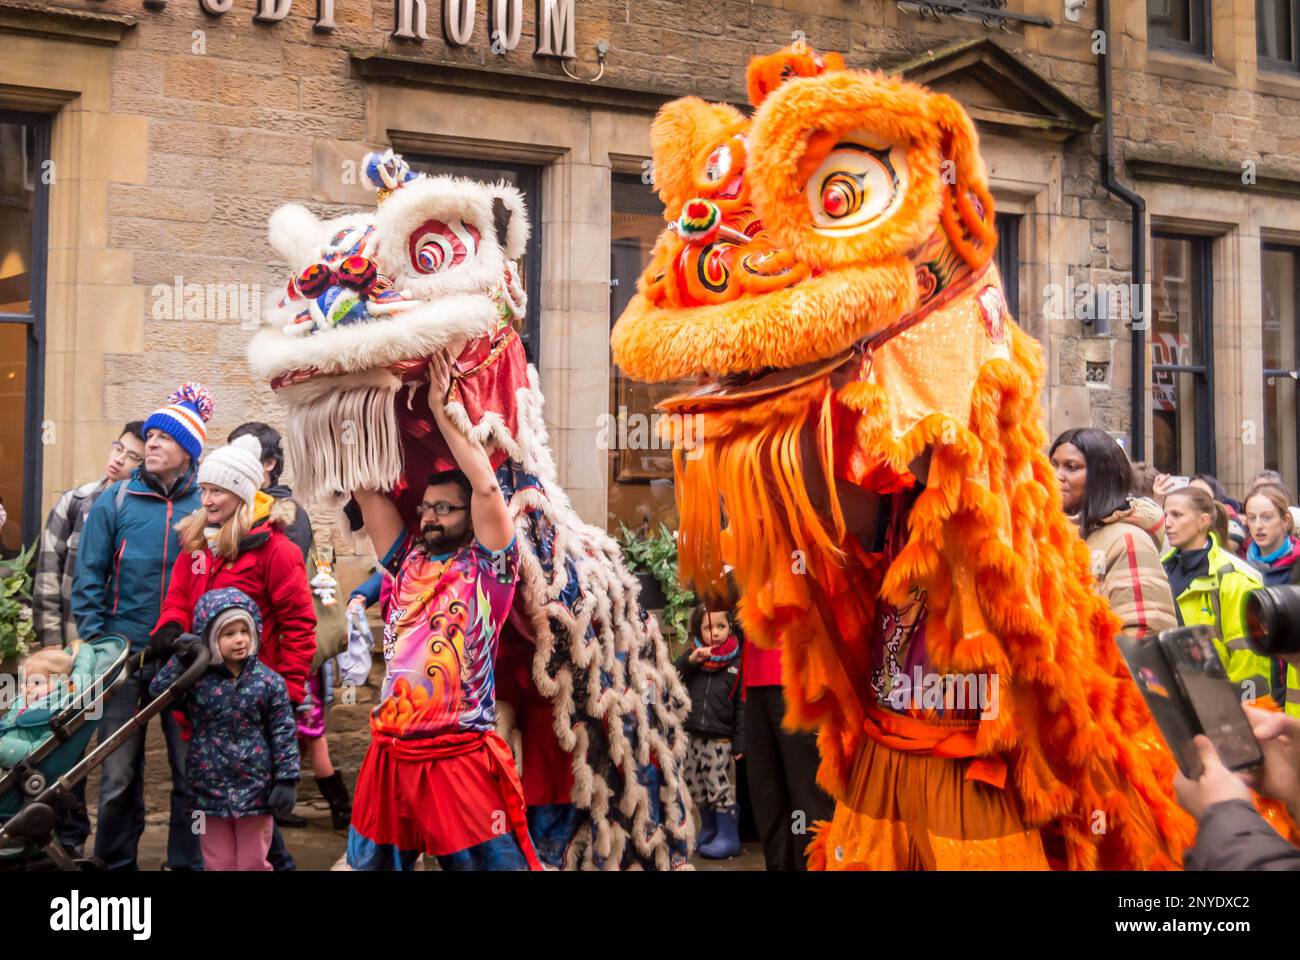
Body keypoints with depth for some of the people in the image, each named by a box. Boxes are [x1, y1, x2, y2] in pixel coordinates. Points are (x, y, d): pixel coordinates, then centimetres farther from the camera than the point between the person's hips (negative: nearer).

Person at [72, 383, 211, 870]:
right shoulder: (116, 500, 0)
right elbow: (88, 577, 2)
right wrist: (94, 642, -4)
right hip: (126, 652, 0)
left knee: (190, 767, 7)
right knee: (119, 771, 5)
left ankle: (187, 861, 19)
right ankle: (115, 862, 20)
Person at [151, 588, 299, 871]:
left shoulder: (268, 681, -5)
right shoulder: (197, 679, -3)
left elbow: (283, 733, -3)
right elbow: (158, 692, -11)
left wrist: (287, 779, -5)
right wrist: (180, 660, -19)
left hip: (255, 789, -1)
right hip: (210, 791, 1)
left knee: (254, 863, 9)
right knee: (218, 864, 11)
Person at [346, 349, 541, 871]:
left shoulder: (488, 565, -1)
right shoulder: (407, 559, 13)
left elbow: (488, 488, -14)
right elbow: (363, 488, 10)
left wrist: (442, 412, -8)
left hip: (461, 758, -5)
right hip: (391, 754, 6)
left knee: (491, 863, -2)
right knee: (371, 863, 14)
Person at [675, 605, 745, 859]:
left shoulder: (736, 663, -1)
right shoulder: (691, 656, 7)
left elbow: (742, 705, 0)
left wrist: (740, 741, -4)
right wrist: (690, 661, -14)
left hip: (719, 738, -3)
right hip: (690, 735, 3)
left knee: (720, 788, -5)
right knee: (697, 789, 11)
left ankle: (728, 836, 3)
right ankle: (708, 830, 26)